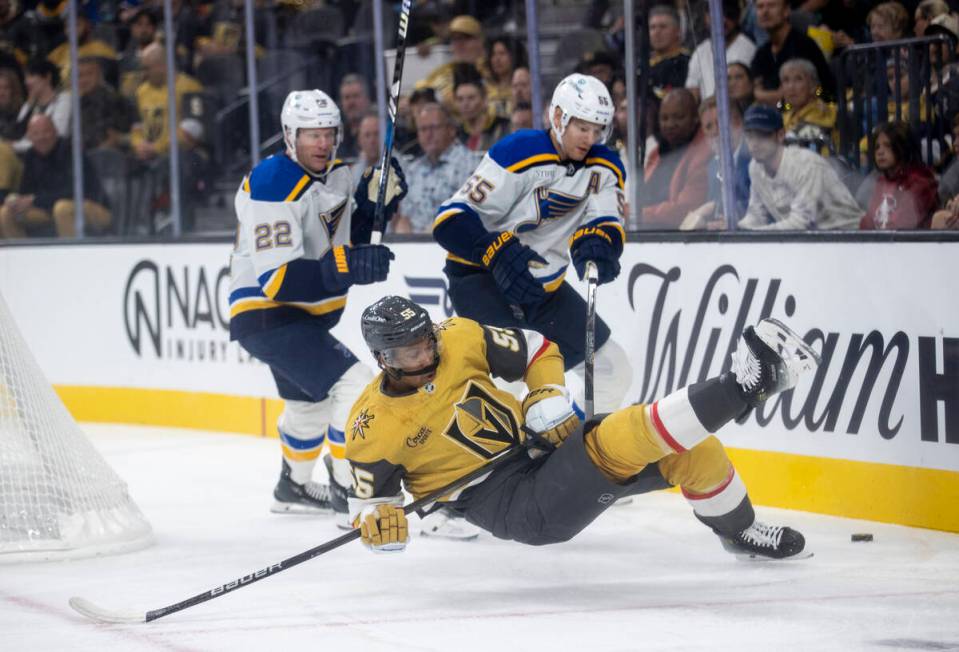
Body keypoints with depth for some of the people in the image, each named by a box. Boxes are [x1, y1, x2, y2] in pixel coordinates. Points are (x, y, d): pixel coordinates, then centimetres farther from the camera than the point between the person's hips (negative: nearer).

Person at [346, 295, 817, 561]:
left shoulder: (459, 340, 1)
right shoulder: (374, 429, -9)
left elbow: (536, 350, 12)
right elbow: (368, 498, 0)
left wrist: (548, 398, -5)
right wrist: (377, 525, -23)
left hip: (545, 448, 6)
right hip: (518, 509, -6)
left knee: (688, 446, -7)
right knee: (618, 439, -31)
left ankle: (740, 532, 15)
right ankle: (741, 388, -38)